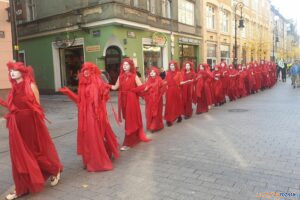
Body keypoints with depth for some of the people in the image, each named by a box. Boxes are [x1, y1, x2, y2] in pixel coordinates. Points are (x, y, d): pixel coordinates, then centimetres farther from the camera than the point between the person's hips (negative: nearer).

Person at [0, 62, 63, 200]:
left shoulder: (31, 85, -7)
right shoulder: (14, 88, 9)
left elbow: (37, 106, -8)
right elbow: (12, 107, 9)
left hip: (31, 123, -5)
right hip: (17, 125, 5)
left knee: (37, 150, 9)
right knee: (20, 156, 9)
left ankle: (54, 171, 35)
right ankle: (22, 187, 23)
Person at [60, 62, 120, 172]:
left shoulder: (98, 82, -7)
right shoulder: (82, 84, 11)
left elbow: (103, 97, -9)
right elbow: (79, 100, 13)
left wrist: (107, 90, -26)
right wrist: (68, 92, 13)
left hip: (95, 113, -6)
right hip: (84, 114, 6)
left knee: (95, 136, -2)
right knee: (87, 136, 12)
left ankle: (99, 161, 12)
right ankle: (90, 160, 29)